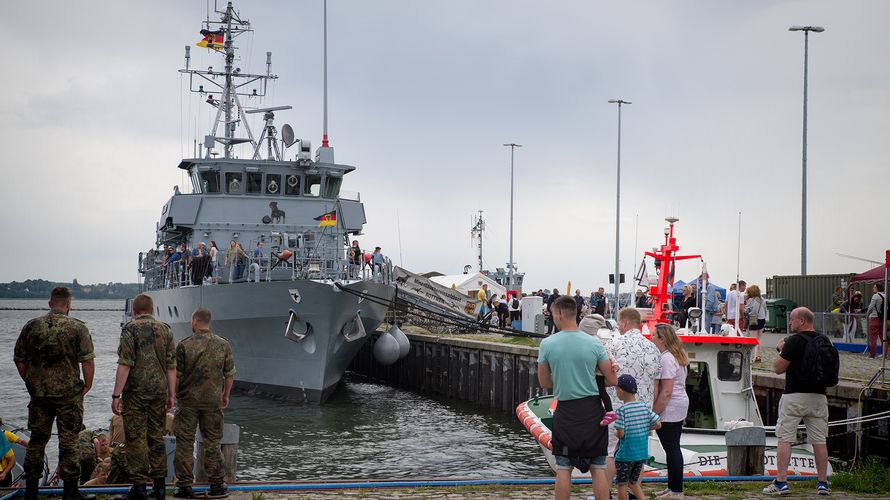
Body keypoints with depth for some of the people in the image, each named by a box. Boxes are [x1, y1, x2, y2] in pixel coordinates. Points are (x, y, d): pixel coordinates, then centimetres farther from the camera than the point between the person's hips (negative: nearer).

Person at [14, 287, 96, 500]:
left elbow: (19, 359, 8)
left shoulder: (32, 326, 3)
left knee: (37, 440, 13)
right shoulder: (78, 328, -7)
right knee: (68, 442, 3)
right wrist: (87, 385, 1)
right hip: (69, 394, -3)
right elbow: (88, 361, -13)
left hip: (39, 393, 3)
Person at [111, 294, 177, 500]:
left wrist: (116, 395, -11)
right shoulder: (166, 330, 9)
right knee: (157, 437, 11)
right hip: (159, 390, 5)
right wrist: (171, 395, 15)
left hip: (136, 391, -5)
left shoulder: (131, 329, -6)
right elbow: (171, 366, 9)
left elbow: (125, 364, -13)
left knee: (136, 438, -1)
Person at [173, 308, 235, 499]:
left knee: (185, 443, 5)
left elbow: (176, 375, -4)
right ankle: (217, 484, 13)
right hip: (213, 400, 2)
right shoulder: (223, 345, -1)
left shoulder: (184, 345, -8)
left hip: (188, 400, -2)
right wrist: (225, 395, 21)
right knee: (213, 443, 10)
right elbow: (230, 374, 6)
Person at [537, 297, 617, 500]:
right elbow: (612, 380, -2)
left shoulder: (547, 344, -7)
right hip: (593, 410, 0)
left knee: (563, 468, 8)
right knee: (598, 468, 6)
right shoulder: (593, 343, -6)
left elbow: (544, 382, 4)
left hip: (565, 411, 0)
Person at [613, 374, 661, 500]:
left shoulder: (622, 411, -16)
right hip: (642, 453, 6)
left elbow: (620, 434, -19)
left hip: (625, 454, -6)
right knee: (634, 482, 21)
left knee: (622, 484, 8)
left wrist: (615, 432, 3)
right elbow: (658, 425, 2)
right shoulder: (645, 408, 1)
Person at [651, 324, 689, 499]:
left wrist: (653, 413, -19)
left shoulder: (666, 359, -17)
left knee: (671, 449, -5)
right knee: (673, 448, 14)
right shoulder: (677, 356, 14)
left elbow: (666, 392, -22)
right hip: (680, 406, 10)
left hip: (669, 409, -10)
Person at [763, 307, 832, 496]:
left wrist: (781, 349, 6)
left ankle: (781, 482, -6)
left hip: (795, 396, -6)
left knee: (785, 439, -1)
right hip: (818, 396, 6)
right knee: (819, 440, 8)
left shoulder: (795, 341, -12)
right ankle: (823, 484, 9)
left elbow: (778, 368, -11)